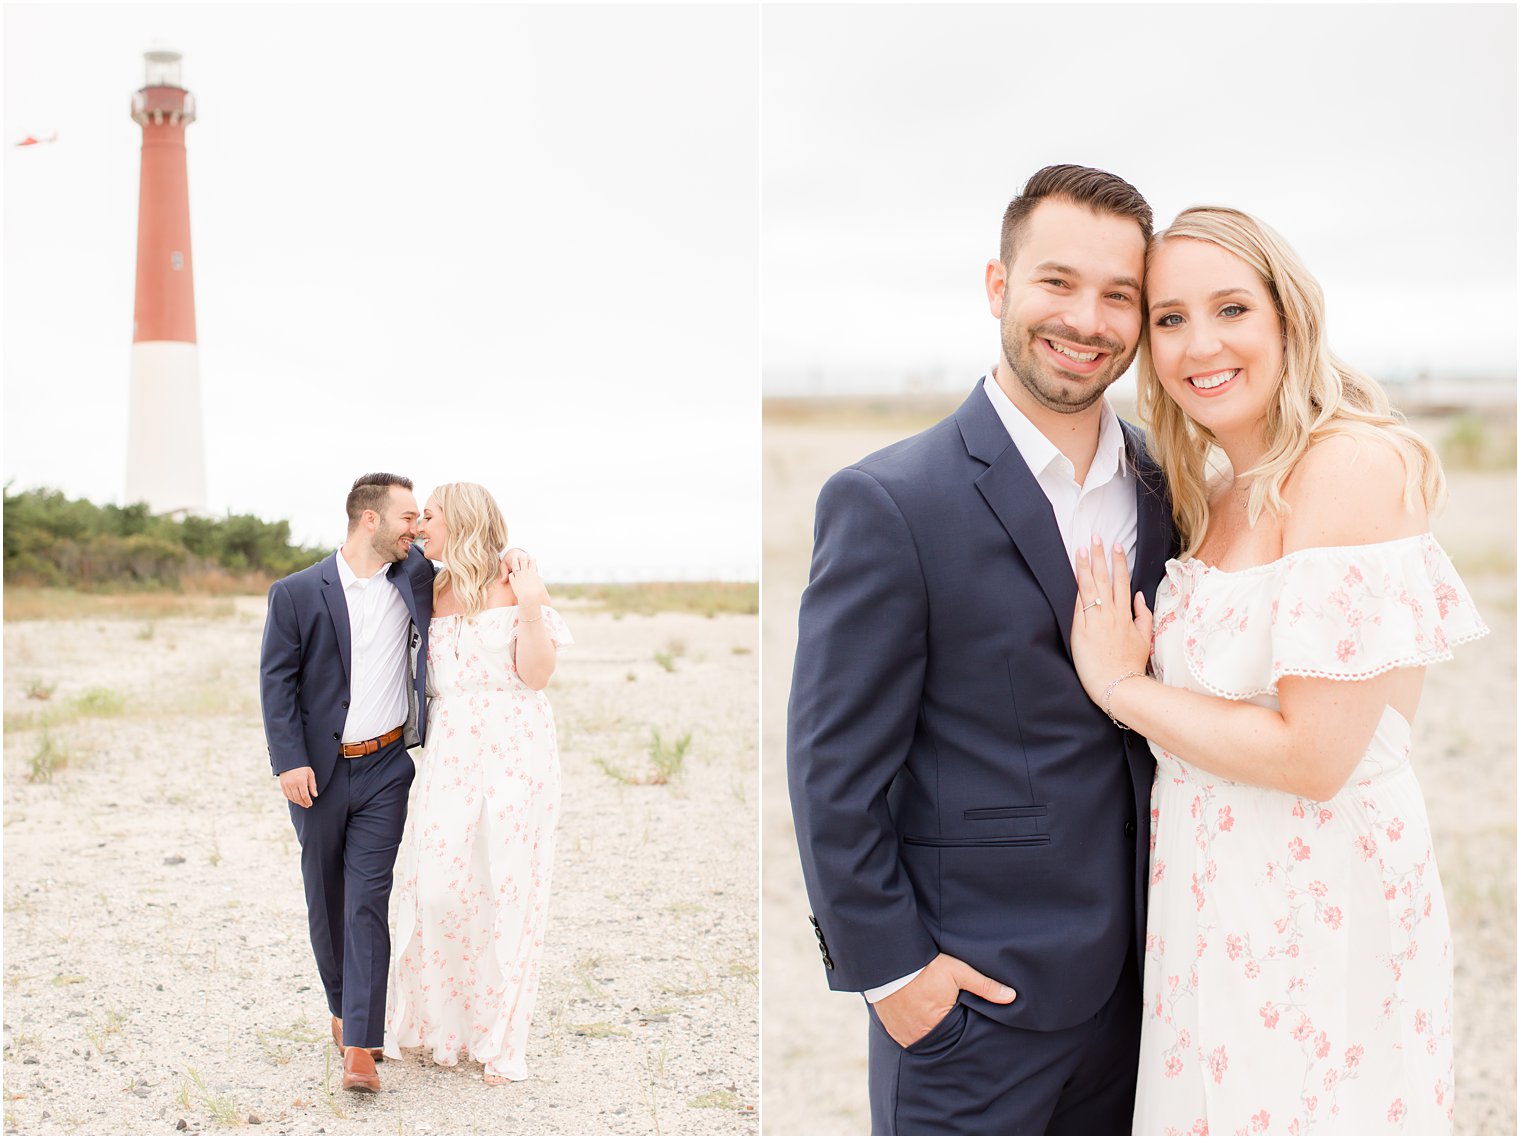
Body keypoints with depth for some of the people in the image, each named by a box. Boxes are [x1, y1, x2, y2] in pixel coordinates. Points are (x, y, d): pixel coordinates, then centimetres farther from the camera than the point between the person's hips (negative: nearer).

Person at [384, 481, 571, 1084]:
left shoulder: (518, 582, -4)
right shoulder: (432, 591, 10)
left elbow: (535, 675, -8)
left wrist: (530, 608, -20)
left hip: (515, 750, -4)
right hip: (450, 751, 4)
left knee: (506, 886, 2)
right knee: (438, 886, -1)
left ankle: (503, 1037, 14)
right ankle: (439, 1018, 17)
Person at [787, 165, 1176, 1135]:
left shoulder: (1162, 485, 3)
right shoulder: (889, 504, -17)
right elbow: (833, 767, -14)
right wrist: (886, 967, -13)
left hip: (1136, 972, 6)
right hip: (971, 990, -6)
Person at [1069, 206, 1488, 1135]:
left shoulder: (1352, 466, -18)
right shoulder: (1222, 495, 9)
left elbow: (1313, 754, -23)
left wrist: (1120, 687, -13)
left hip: (1318, 903, -8)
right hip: (1215, 885, 8)